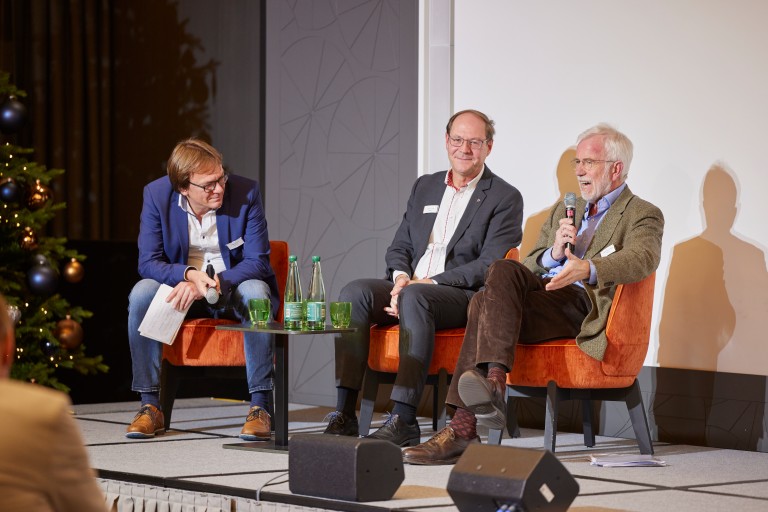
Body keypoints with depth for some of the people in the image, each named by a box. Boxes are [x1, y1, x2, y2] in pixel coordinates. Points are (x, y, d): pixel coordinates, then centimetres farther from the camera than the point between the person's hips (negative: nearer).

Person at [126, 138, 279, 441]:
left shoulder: (245, 192, -16)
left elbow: (258, 262, -16)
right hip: (181, 287, 2)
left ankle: (260, 406, -31)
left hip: (234, 286, -1)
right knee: (141, 294, -28)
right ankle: (150, 406, -22)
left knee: (256, 294, -35)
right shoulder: (156, 195, -12)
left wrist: (208, 285, -32)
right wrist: (189, 274, -33)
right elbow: (147, 262, -12)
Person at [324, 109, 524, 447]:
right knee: (355, 293, -23)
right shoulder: (425, 187, 21)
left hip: (462, 294, -5)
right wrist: (401, 276, -7)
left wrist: (429, 282, -17)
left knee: (414, 298, -37)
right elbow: (399, 247, 18)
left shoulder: (505, 198, 2)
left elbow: (489, 266, -9)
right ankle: (344, 414, -29)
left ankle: (404, 420, -40)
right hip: (409, 285, 6)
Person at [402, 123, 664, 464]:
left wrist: (588, 269, -34)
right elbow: (528, 267, 22)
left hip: (585, 311, -6)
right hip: (540, 298, 6)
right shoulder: (563, 212, 31)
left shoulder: (643, 216, 10)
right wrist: (554, 254, -2)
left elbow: (642, 258, -15)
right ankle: (493, 382, -40)